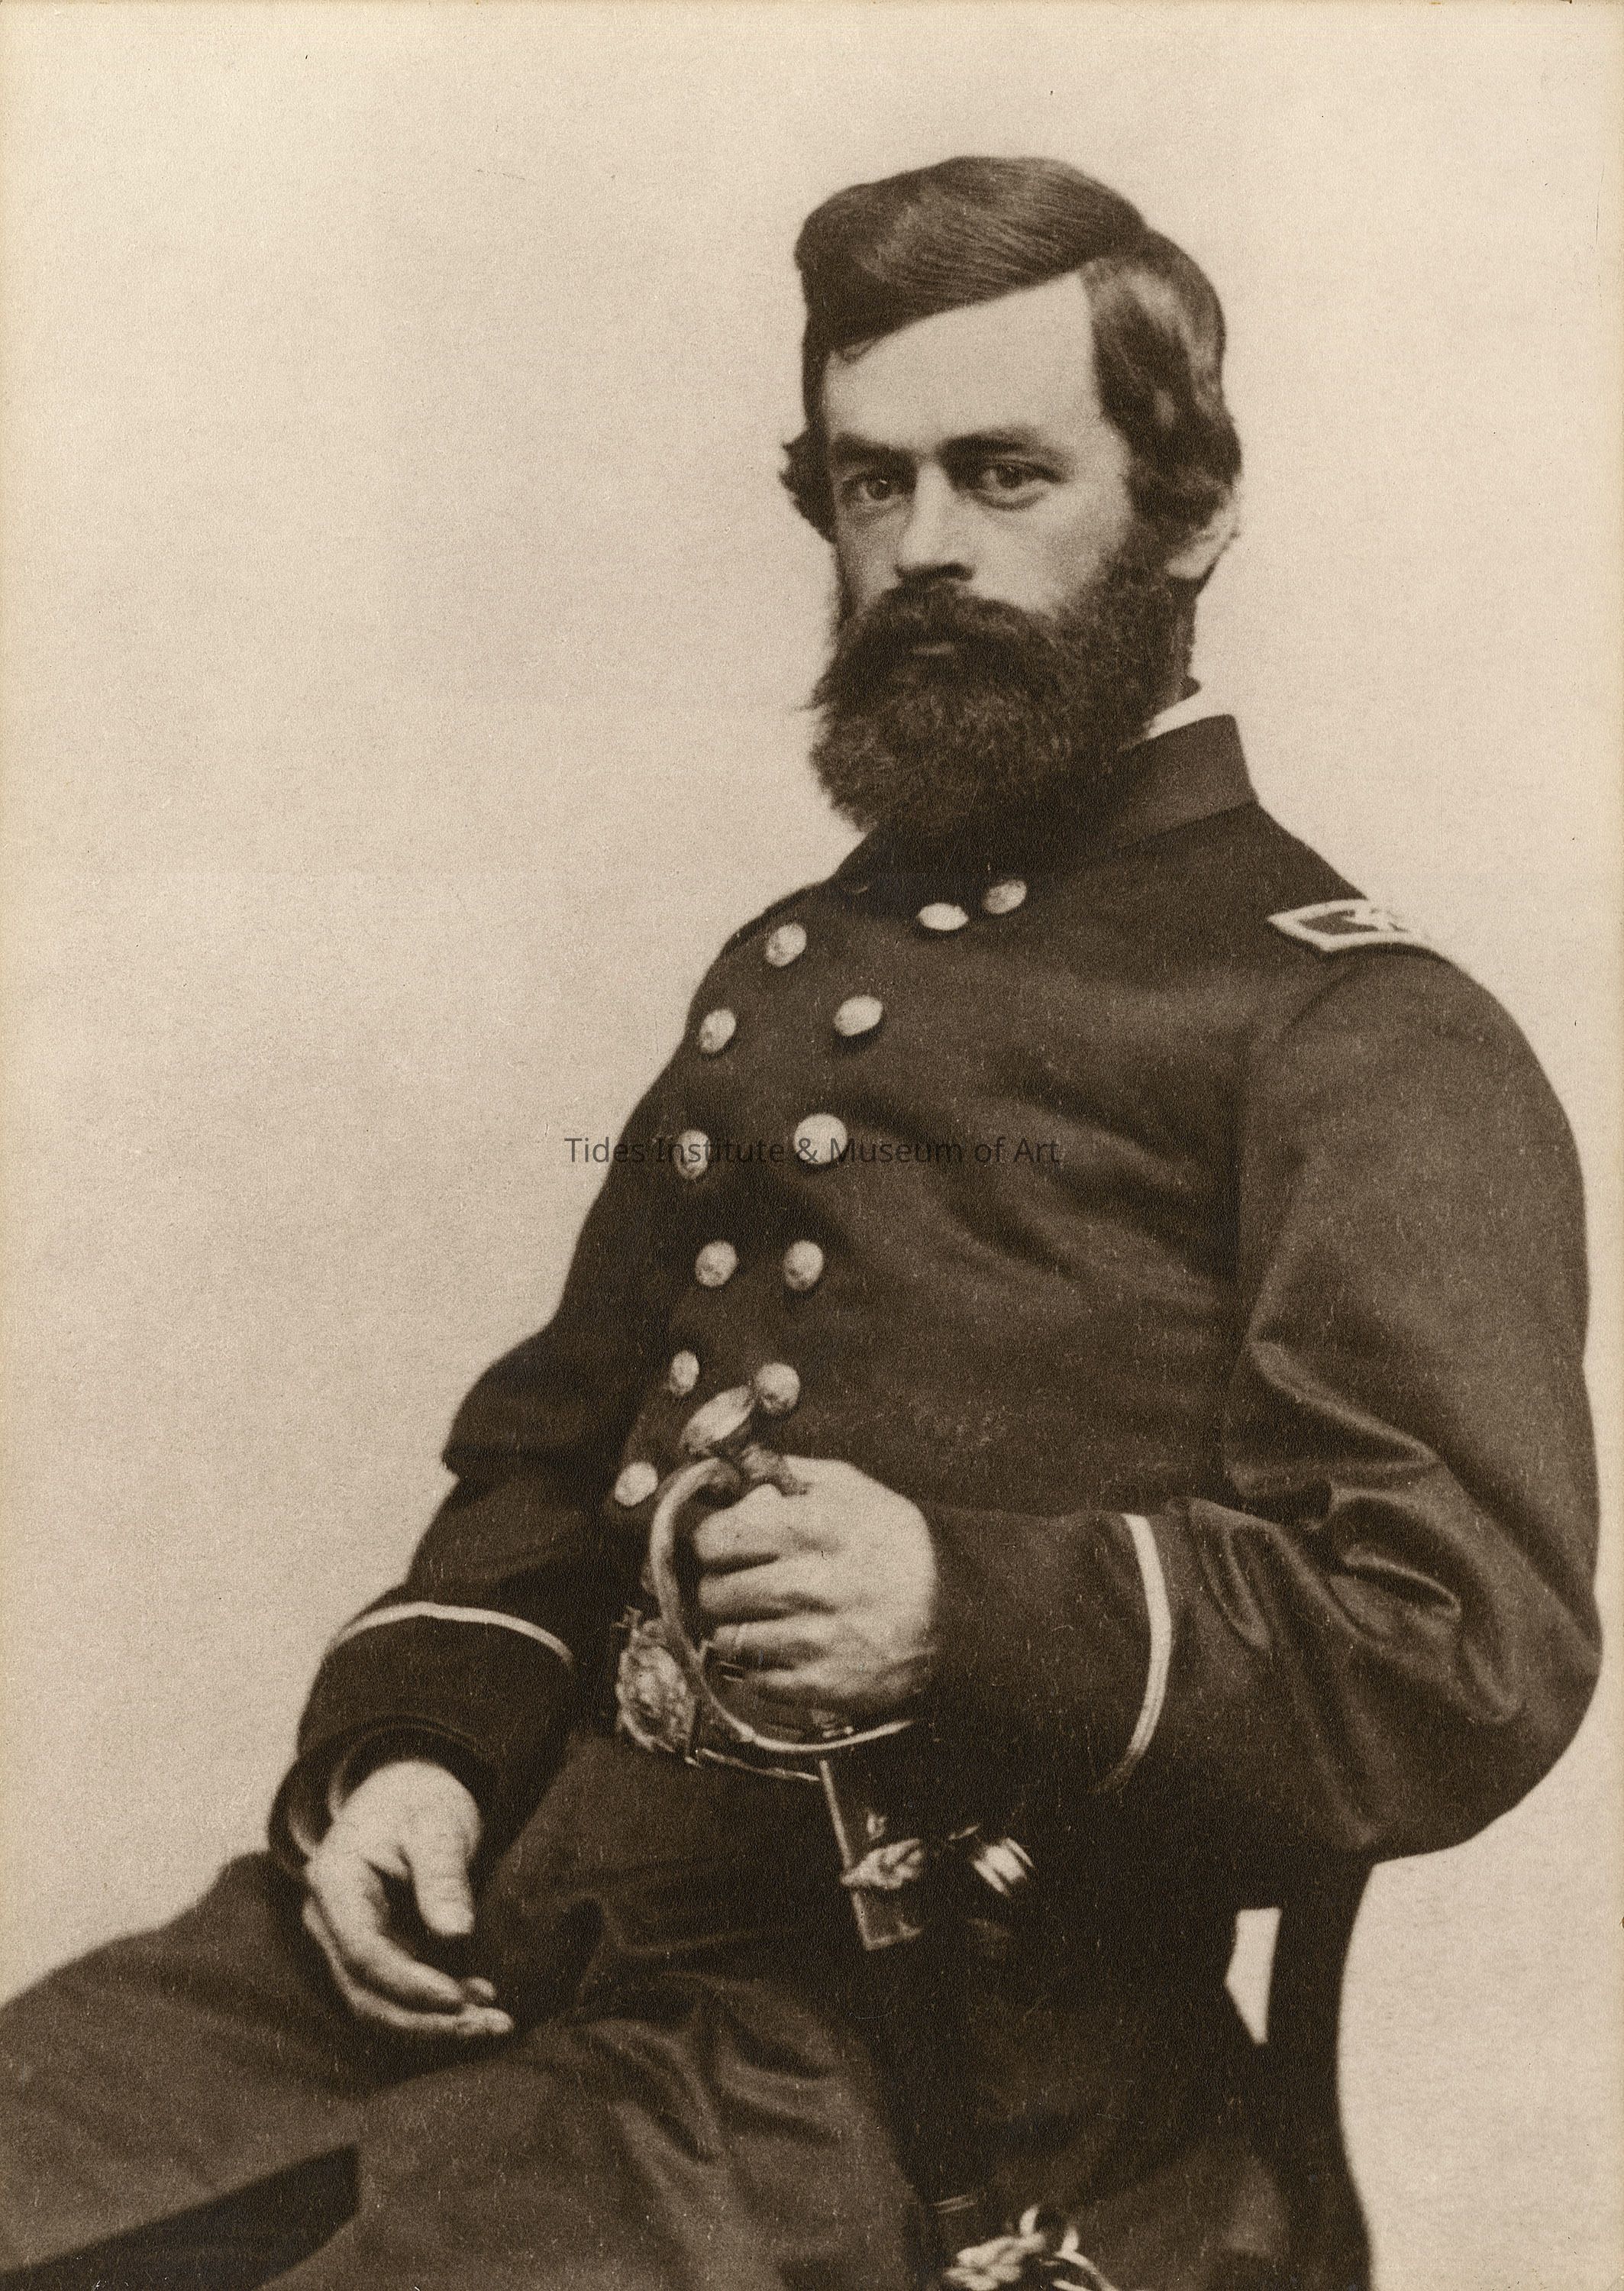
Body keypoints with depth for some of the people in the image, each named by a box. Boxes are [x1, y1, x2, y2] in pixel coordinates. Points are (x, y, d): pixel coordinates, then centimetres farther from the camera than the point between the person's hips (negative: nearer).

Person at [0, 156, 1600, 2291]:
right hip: (481, 1929, 6)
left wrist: (969, 1611, -23)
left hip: (922, 2054, -5)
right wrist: (413, 1747, 5)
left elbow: (1476, 1652, -10)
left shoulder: (1370, 1045, -2)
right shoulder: (787, 969, 20)